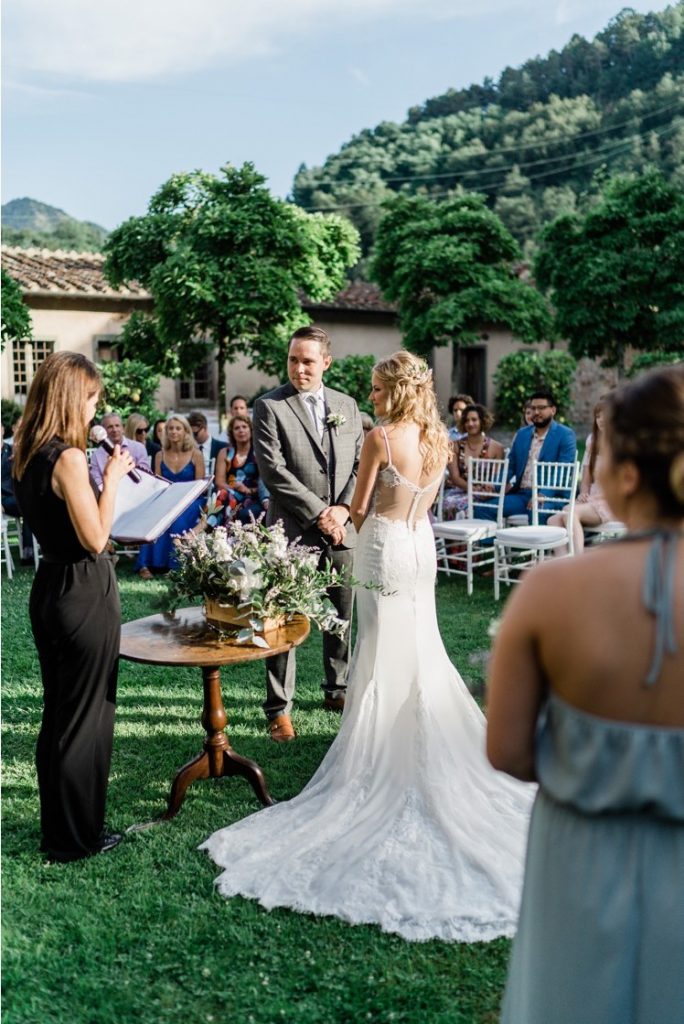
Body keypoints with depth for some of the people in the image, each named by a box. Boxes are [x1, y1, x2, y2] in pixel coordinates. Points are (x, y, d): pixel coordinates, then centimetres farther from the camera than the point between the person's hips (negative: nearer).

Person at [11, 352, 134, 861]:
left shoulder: (28, 456, 6)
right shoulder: (69, 458, -21)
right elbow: (95, 539, -20)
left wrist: (100, 472, 8)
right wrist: (111, 479, -13)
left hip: (50, 587, 9)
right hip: (86, 593, -9)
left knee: (59, 712, 20)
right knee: (87, 716, 5)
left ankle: (57, 827, 34)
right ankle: (78, 837, 20)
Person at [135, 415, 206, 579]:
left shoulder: (195, 455, 2)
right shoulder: (160, 455, 11)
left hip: (190, 500, -2)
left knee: (179, 518, -35)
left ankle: (176, 564, -25)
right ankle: (145, 564, -33)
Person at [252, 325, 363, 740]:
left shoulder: (347, 405, 10)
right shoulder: (270, 406, -5)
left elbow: (361, 463, 8)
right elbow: (274, 471, -12)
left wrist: (343, 509, -7)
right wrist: (319, 513, -14)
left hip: (343, 530, 5)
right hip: (293, 532, -4)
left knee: (342, 616, 15)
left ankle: (337, 690, 33)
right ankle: (279, 708, 12)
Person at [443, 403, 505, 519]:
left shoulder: (495, 448, 4)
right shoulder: (456, 446, 9)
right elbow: (455, 477, 1)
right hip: (457, 489, 2)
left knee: (457, 504, -33)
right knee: (448, 503, -33)